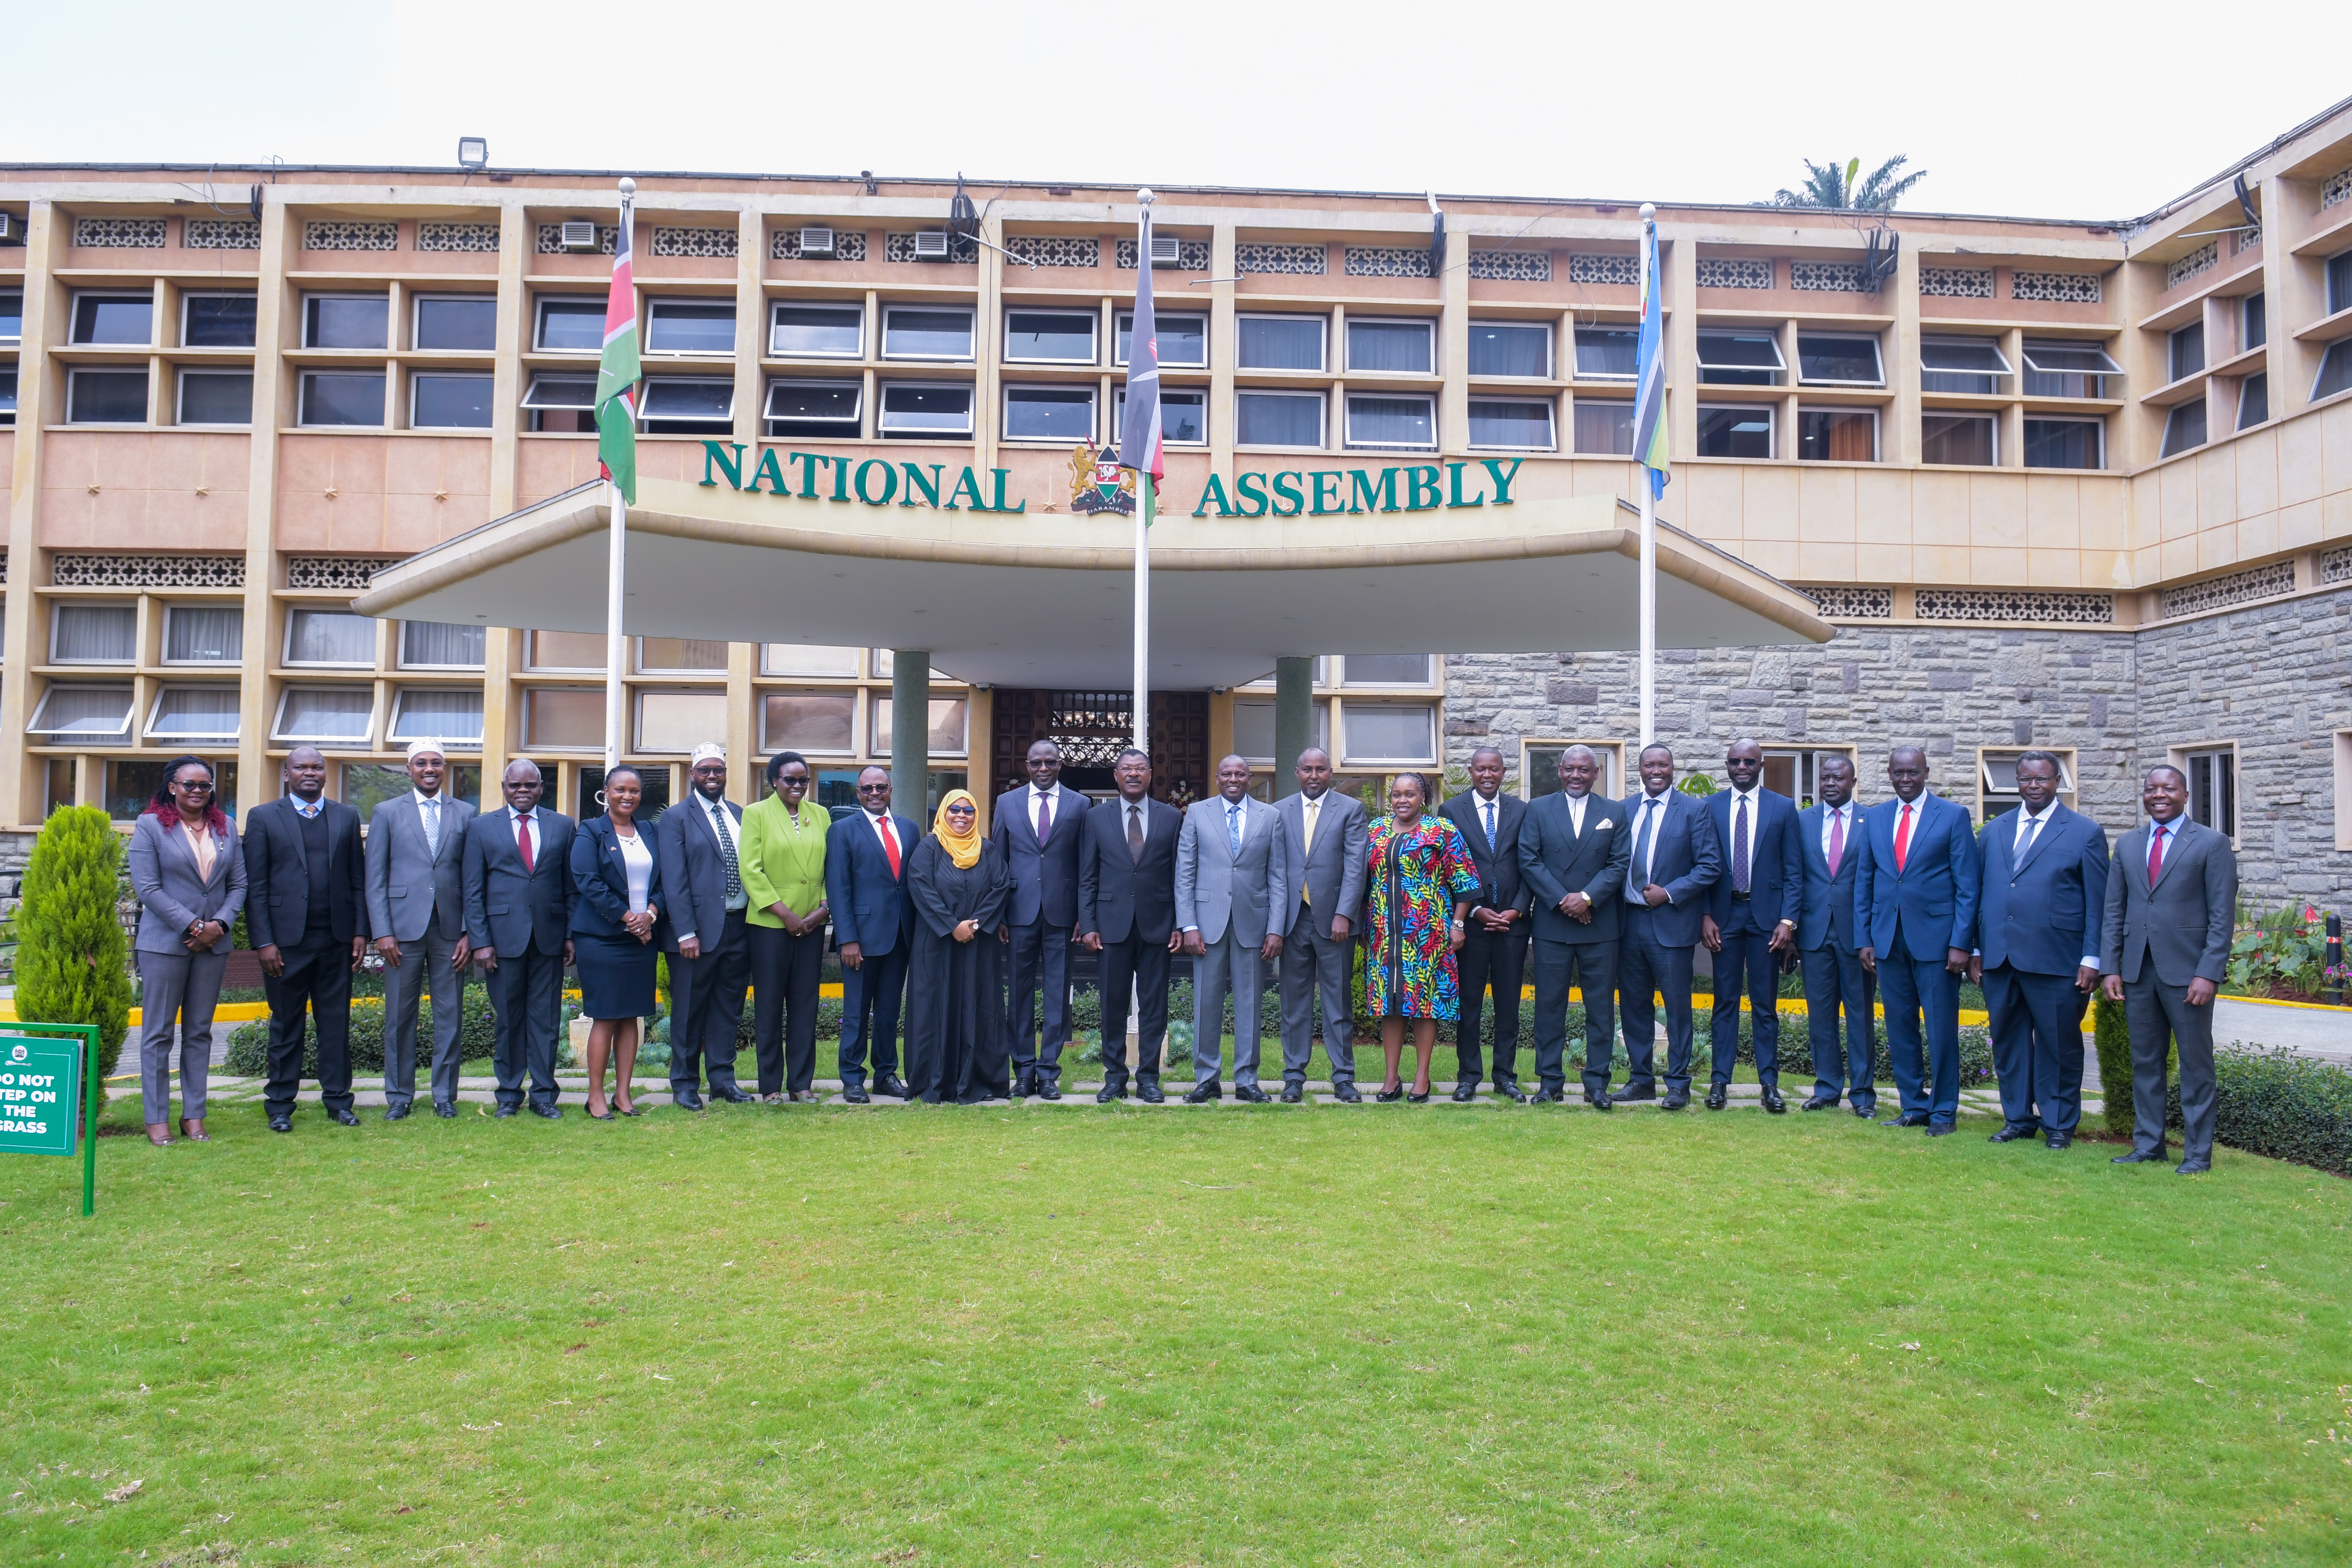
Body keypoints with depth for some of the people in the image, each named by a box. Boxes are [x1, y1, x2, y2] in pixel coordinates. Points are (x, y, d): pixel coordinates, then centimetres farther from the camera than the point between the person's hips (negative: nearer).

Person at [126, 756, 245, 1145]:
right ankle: (157, 1118, 7)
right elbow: (147, 888, -8)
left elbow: (238, 884, 9)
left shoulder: (225, 827, 10)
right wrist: (192, 926, -13)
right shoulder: (150, 826, -1)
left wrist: (220, 924, -7)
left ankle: (194, 1116, 13)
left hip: (213, 943, 4)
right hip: (164, 943, -4)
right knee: (158, 1032, 1)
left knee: (200, 1032, 8)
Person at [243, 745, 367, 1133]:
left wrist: (360, 932, 3)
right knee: (286, 1026, 7)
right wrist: (263, 942, -7)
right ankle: (280, 1106, 16)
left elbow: (358, 880, 10)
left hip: (336, 940, 2)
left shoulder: (347, 817, 10)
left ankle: (337, 1100, 16)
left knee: (336, 1023, 7)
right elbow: (255, 887, -1)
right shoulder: (263, 818, 3)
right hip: (287, 940, -2)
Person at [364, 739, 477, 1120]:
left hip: (449, 930, 1)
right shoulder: (387, 812, 7)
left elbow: (471, 879, 6)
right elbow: (375, 879, 3)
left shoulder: (465, 814, 9)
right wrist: (382, 932, -6)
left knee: (449, 1016, 4)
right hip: (403, 929, -1)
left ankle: (445, 1096, 14)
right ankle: (399, 1096, 16)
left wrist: (469, 933, -1)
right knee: (400, 1016, 5)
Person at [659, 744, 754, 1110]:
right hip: (699, 928, -5)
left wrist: (754, 921, 4)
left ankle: (722, 1079, 20)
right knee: (690, 1011, 4)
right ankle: (685, 1084, 15)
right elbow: (674, 881, -9)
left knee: (729, 1008, 11)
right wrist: (686, 934, -15)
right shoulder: (676, 818, -3)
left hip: (739, 926, 5)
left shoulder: (741, 816, 12)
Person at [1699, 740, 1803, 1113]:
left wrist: (1788, 920, -7)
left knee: (1766, 1004, 4)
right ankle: (1720, 1082, 9)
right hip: (1724, 914, 1)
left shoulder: (1783, 808, 4)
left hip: (1766, 915, 0)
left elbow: (1793, 870, 2)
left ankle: (1769, 1084, 9)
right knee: (1725, 1001, 5)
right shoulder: (1709, 807, 6)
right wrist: (1705, 916, -4)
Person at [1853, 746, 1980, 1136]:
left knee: (1941, 1028, 1)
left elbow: (1967, 885, -3)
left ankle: (1943, 1111, 12)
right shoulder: (1875, 818, 11)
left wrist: (1961, 943, -10)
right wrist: (1865, 938, 6)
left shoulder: (1953, 816, 0)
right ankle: (1913, 1107, 18)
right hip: (1888, 939, 4)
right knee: (1900, 1027, 8)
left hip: (1935, 938, -4)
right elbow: (1864, 881, 13)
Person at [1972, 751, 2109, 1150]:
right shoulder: (1993, 832, 14)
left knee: (2059, 1045, 4)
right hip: (1999, 959, 4)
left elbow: (2098, 903, 0)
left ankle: (2059, 1124, 17)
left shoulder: (2085, 833, 2)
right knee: (2008, 1042, 10)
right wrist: (1975, 950, 10)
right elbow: (1978, 892, 15)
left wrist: (2091, 959, -6)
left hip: (2055, 962, -4)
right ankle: (2018, 1118, 22)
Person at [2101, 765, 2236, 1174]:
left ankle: (2198, 1152, 10)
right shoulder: (2127, 845, 12)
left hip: (2187, 971, -4)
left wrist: (2208, 973, -14)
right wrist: (2109, 968, 4)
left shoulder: (2212, 844, -1)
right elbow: (2114, 912, 12)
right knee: (2145, 1061, 10)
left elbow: (2222, 917, -6)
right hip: (2138, 970, 4)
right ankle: (2148, 1144, 18)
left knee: (2196, 1063, 3)